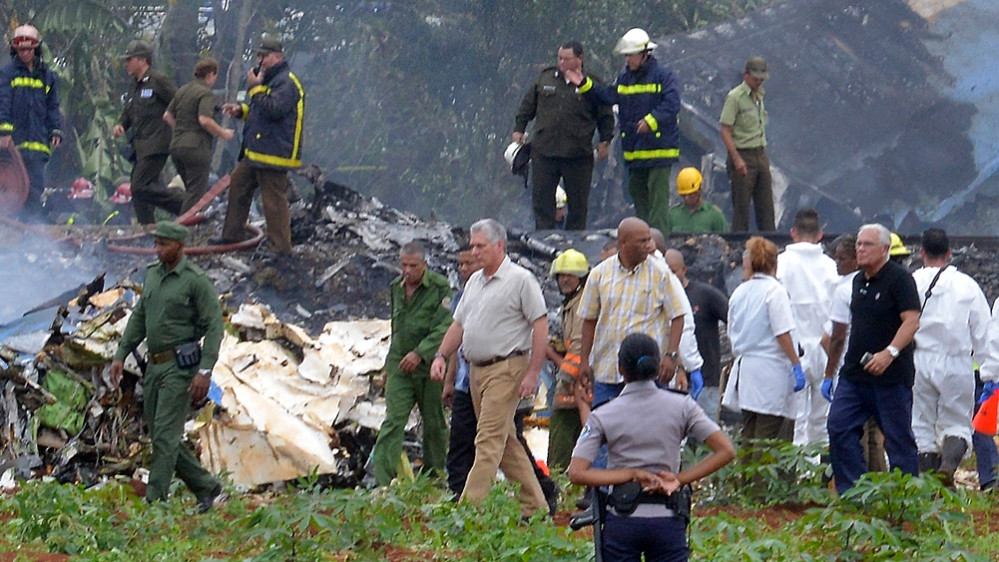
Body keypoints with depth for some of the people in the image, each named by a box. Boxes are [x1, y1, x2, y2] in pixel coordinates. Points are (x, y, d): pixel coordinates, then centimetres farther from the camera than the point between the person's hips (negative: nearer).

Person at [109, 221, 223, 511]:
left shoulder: (196, 280, -10)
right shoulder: (152, 274, 12)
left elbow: (214, 325, -12)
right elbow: (139, 317, 20)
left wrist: (205, 370, -19)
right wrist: (121, 355, 14)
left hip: (180, 366, -8)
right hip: (154, 365, 8)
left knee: (165, 434, -10)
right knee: (160, 436, 10)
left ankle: (154, 501, -9)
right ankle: (206, 487, 22)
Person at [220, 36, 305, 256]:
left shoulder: (286, 83, -15)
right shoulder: (269, 79, 20)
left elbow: (273, 109, -28)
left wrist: (255, 87, -19)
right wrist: (241, 110, 14)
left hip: (274, 153, -11)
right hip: (256, 151, 11)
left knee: (274, 199, -10)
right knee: (238, 185, 18)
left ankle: (281, 246, -6)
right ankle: (233, 234, 29)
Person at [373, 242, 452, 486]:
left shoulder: (440, 287, -9)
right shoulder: (396, 288, 11)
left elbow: (444, 327, -16)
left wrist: (420, 353, -24)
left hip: (429, 365, -4)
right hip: (399, 365, 4)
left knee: (434, 424, 8)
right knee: (393, 421, -7)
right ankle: (382, 482, -14)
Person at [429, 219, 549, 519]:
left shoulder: (520, 279, -8)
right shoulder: (474, 281, 16)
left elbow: (540, 325, -11)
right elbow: (459, 324, 21)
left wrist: (533, 373, -16)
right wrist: (441, 355, 5)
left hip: (506, 368, -9)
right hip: (477, 370, 9)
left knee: (489, 440, -12)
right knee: (506, 441, 11)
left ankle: (469, 506, -18)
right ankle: (534, 504, 18)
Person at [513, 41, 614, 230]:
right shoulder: (545, 78, 8)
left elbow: (605, 115, 6)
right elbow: (528, 105, 19)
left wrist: (605, 141, 0)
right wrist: (519, 128, 15)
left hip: (578, 156, -2)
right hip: (544, 152, 2)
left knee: (578, 202, 5)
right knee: (542, 200, 2)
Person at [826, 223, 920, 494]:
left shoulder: (899, 279, -10)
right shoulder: (858, 281, 15)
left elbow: (912, 321, -17)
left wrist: (890, 353, -29)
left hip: (892, 376, -8)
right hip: (854, 372, 8)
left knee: (898, 437, -1)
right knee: (839, 427, -2)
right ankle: (849, 492, 2)